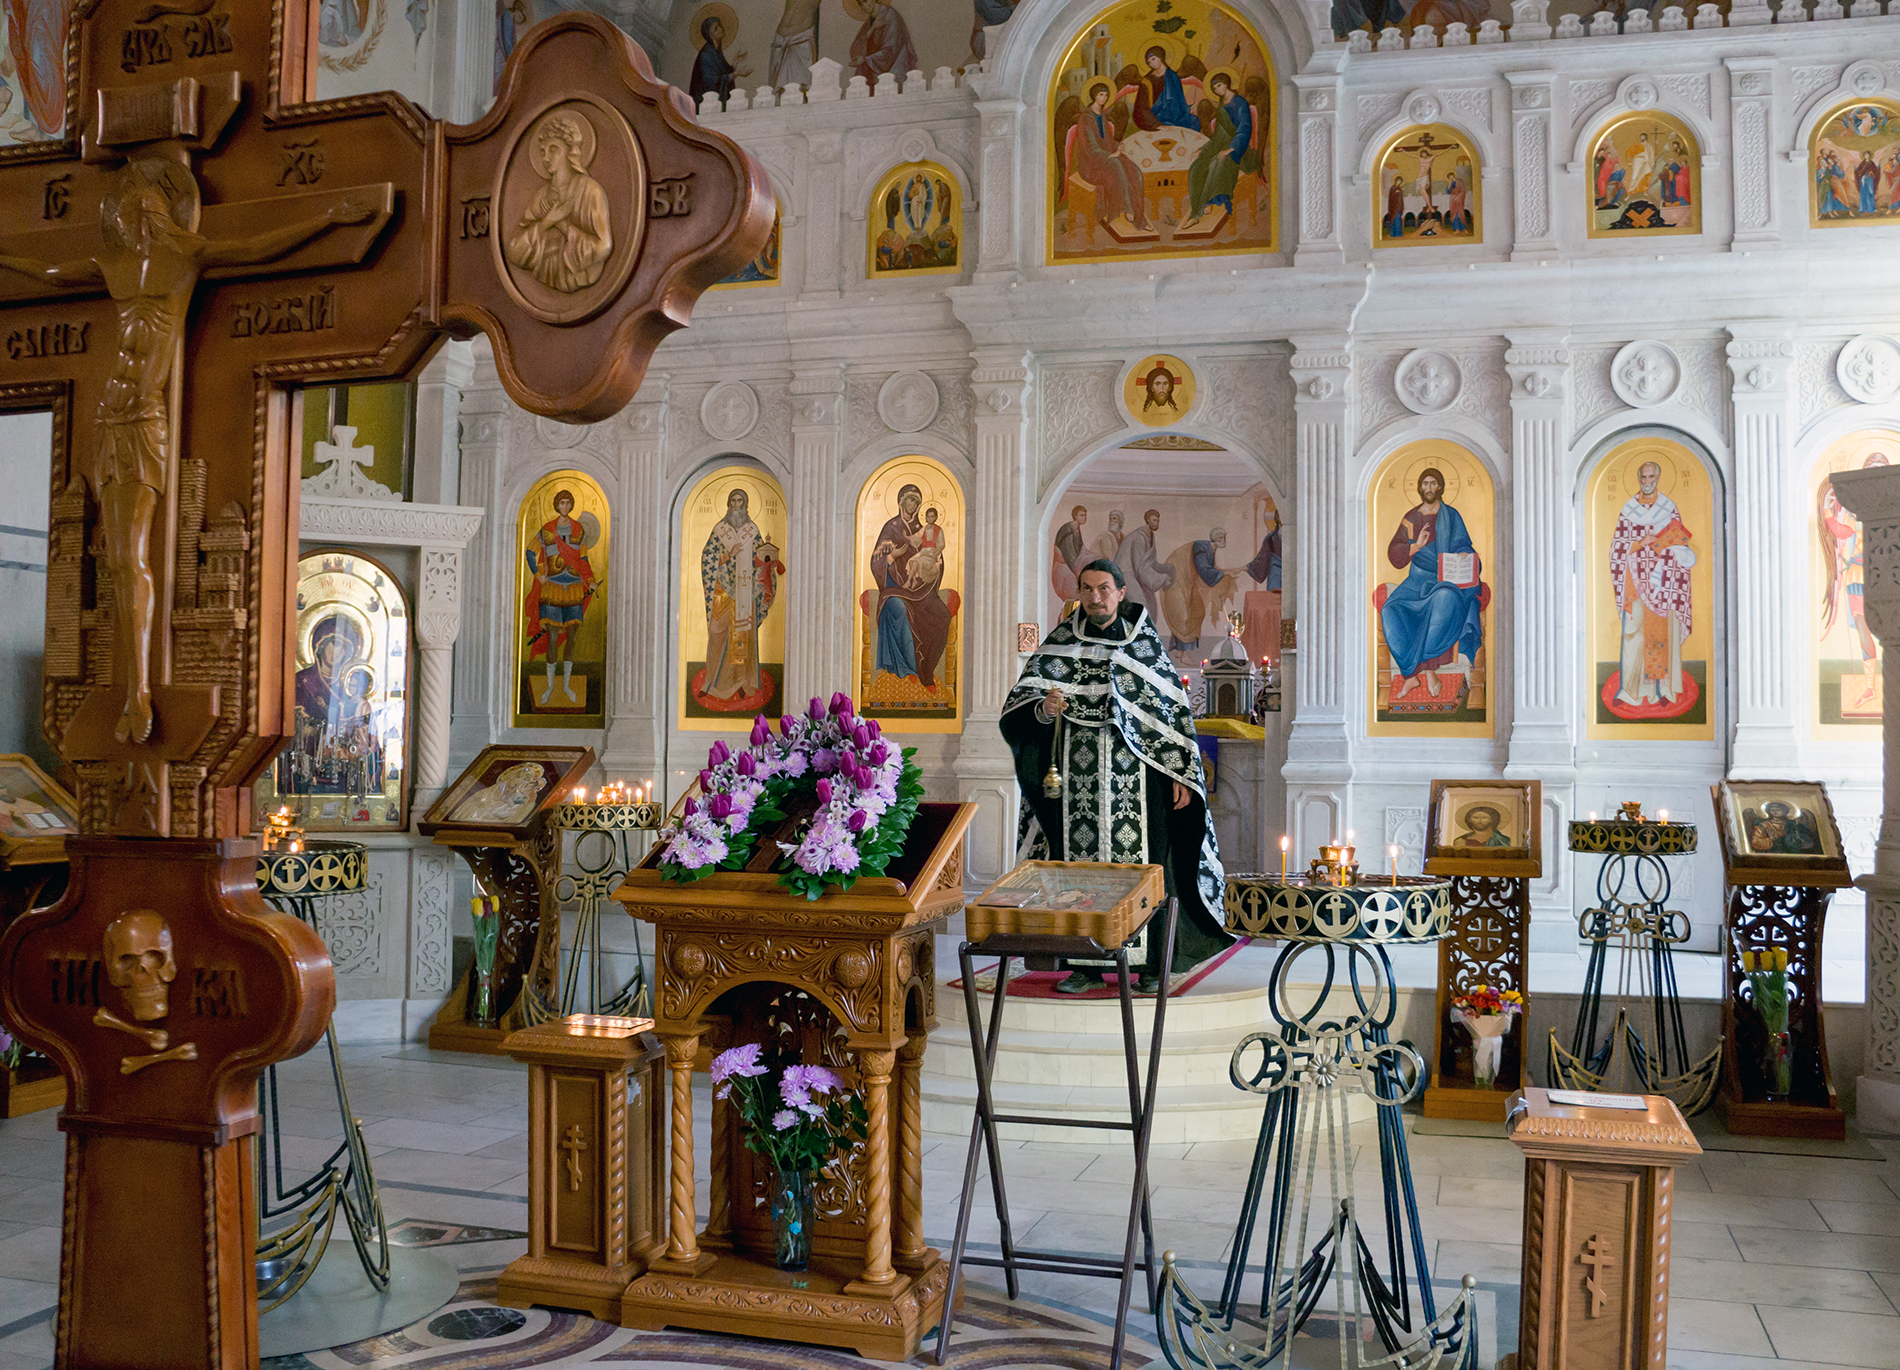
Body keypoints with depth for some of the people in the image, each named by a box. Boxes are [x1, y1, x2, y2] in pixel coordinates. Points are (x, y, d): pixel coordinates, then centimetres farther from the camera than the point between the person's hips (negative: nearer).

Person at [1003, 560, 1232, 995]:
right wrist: (1043, 710, -22)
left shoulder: (1145, 644, 6)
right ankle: (1085, 965, 10)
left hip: (1135, 774, -1)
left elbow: (1176, 709, 6)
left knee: (1144, 866, 0)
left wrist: (1182, 773, 0)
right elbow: (1019, 704, 1)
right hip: (1077, 776, 1)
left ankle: (1151, 966, 10)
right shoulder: (1060, 642, 7)